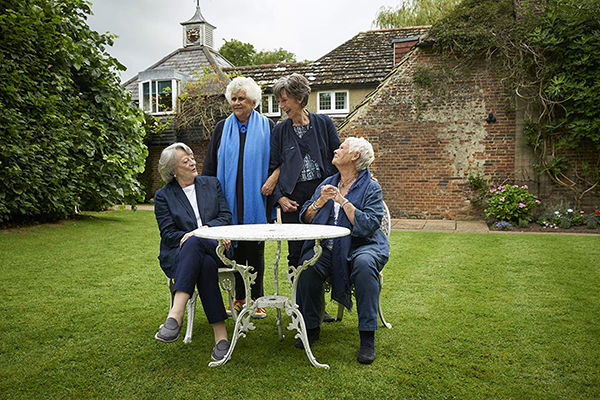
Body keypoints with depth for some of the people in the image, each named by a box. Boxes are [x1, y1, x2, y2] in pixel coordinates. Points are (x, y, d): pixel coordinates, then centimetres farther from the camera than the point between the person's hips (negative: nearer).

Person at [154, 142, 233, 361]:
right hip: (178, 255, 0)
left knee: (193, 243, -38)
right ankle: (221, 336, -44)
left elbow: (226, 216, 7)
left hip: (213, 248, 0)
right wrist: (186, 236, -18)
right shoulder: (163, 196, 10)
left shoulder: (212, 184, 17)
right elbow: (168, 233, 1)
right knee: (205, 264, -38)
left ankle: (175, 316, -49)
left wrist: (204, 230, -12)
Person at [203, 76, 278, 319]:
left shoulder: (267, 127, 5)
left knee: (255, 249, 1)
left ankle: (257, 300, 13)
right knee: (235, 247, 5)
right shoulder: (222, 128, 11)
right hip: (230, 200, 2)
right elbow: (210, 165, 11)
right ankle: (239, 299, 17)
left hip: (255, 201, -2)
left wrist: (274, 178, -14)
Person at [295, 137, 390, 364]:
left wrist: (343, 201, -13)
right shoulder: (327, 183, 16)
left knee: (364, 263, -36)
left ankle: (367, 338, -28)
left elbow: (368, 225, -14)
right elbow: (305, 219, 12)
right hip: (328, 247, 4)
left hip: (361, 245, -3)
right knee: (309, 265, -27)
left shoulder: (371, 188, 1)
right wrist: (319, 203, -7)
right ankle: (311, 326, -5)